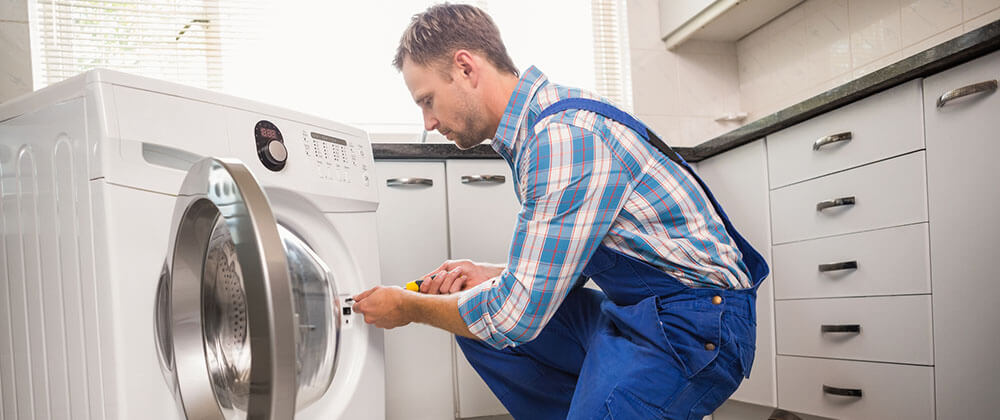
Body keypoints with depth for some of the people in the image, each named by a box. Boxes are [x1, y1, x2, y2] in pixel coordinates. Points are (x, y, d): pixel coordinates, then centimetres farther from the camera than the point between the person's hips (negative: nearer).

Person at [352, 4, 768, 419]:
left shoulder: (566, 136, -23)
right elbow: (561, 266, 18)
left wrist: (407, 307, -6)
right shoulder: (535, 127, 8)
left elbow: (515, 314, -21)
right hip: (631, 308, 9)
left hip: (694, 324, -9)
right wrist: (490, 276, 1)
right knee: (474, 322, 6)